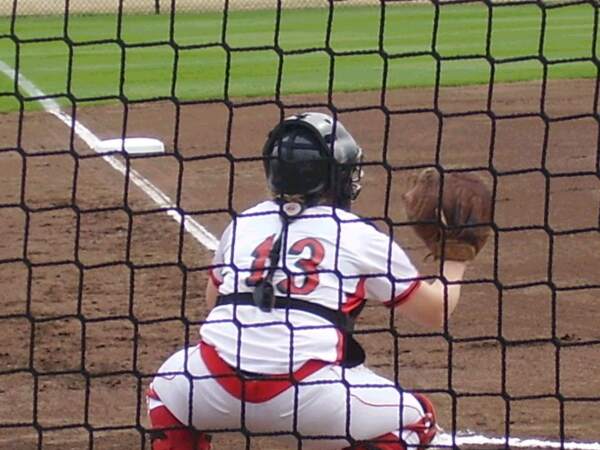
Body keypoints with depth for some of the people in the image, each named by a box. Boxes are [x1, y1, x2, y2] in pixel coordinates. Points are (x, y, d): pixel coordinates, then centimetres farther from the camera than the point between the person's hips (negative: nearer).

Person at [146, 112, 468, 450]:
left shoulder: (242, 223, 21)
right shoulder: (361, 237, 10)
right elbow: (436, 312, 19)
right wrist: (455, 263, 37)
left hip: (216, 390, 3)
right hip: (308, 394, -3)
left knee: (169, 387, 36)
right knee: (415, 420, 17)